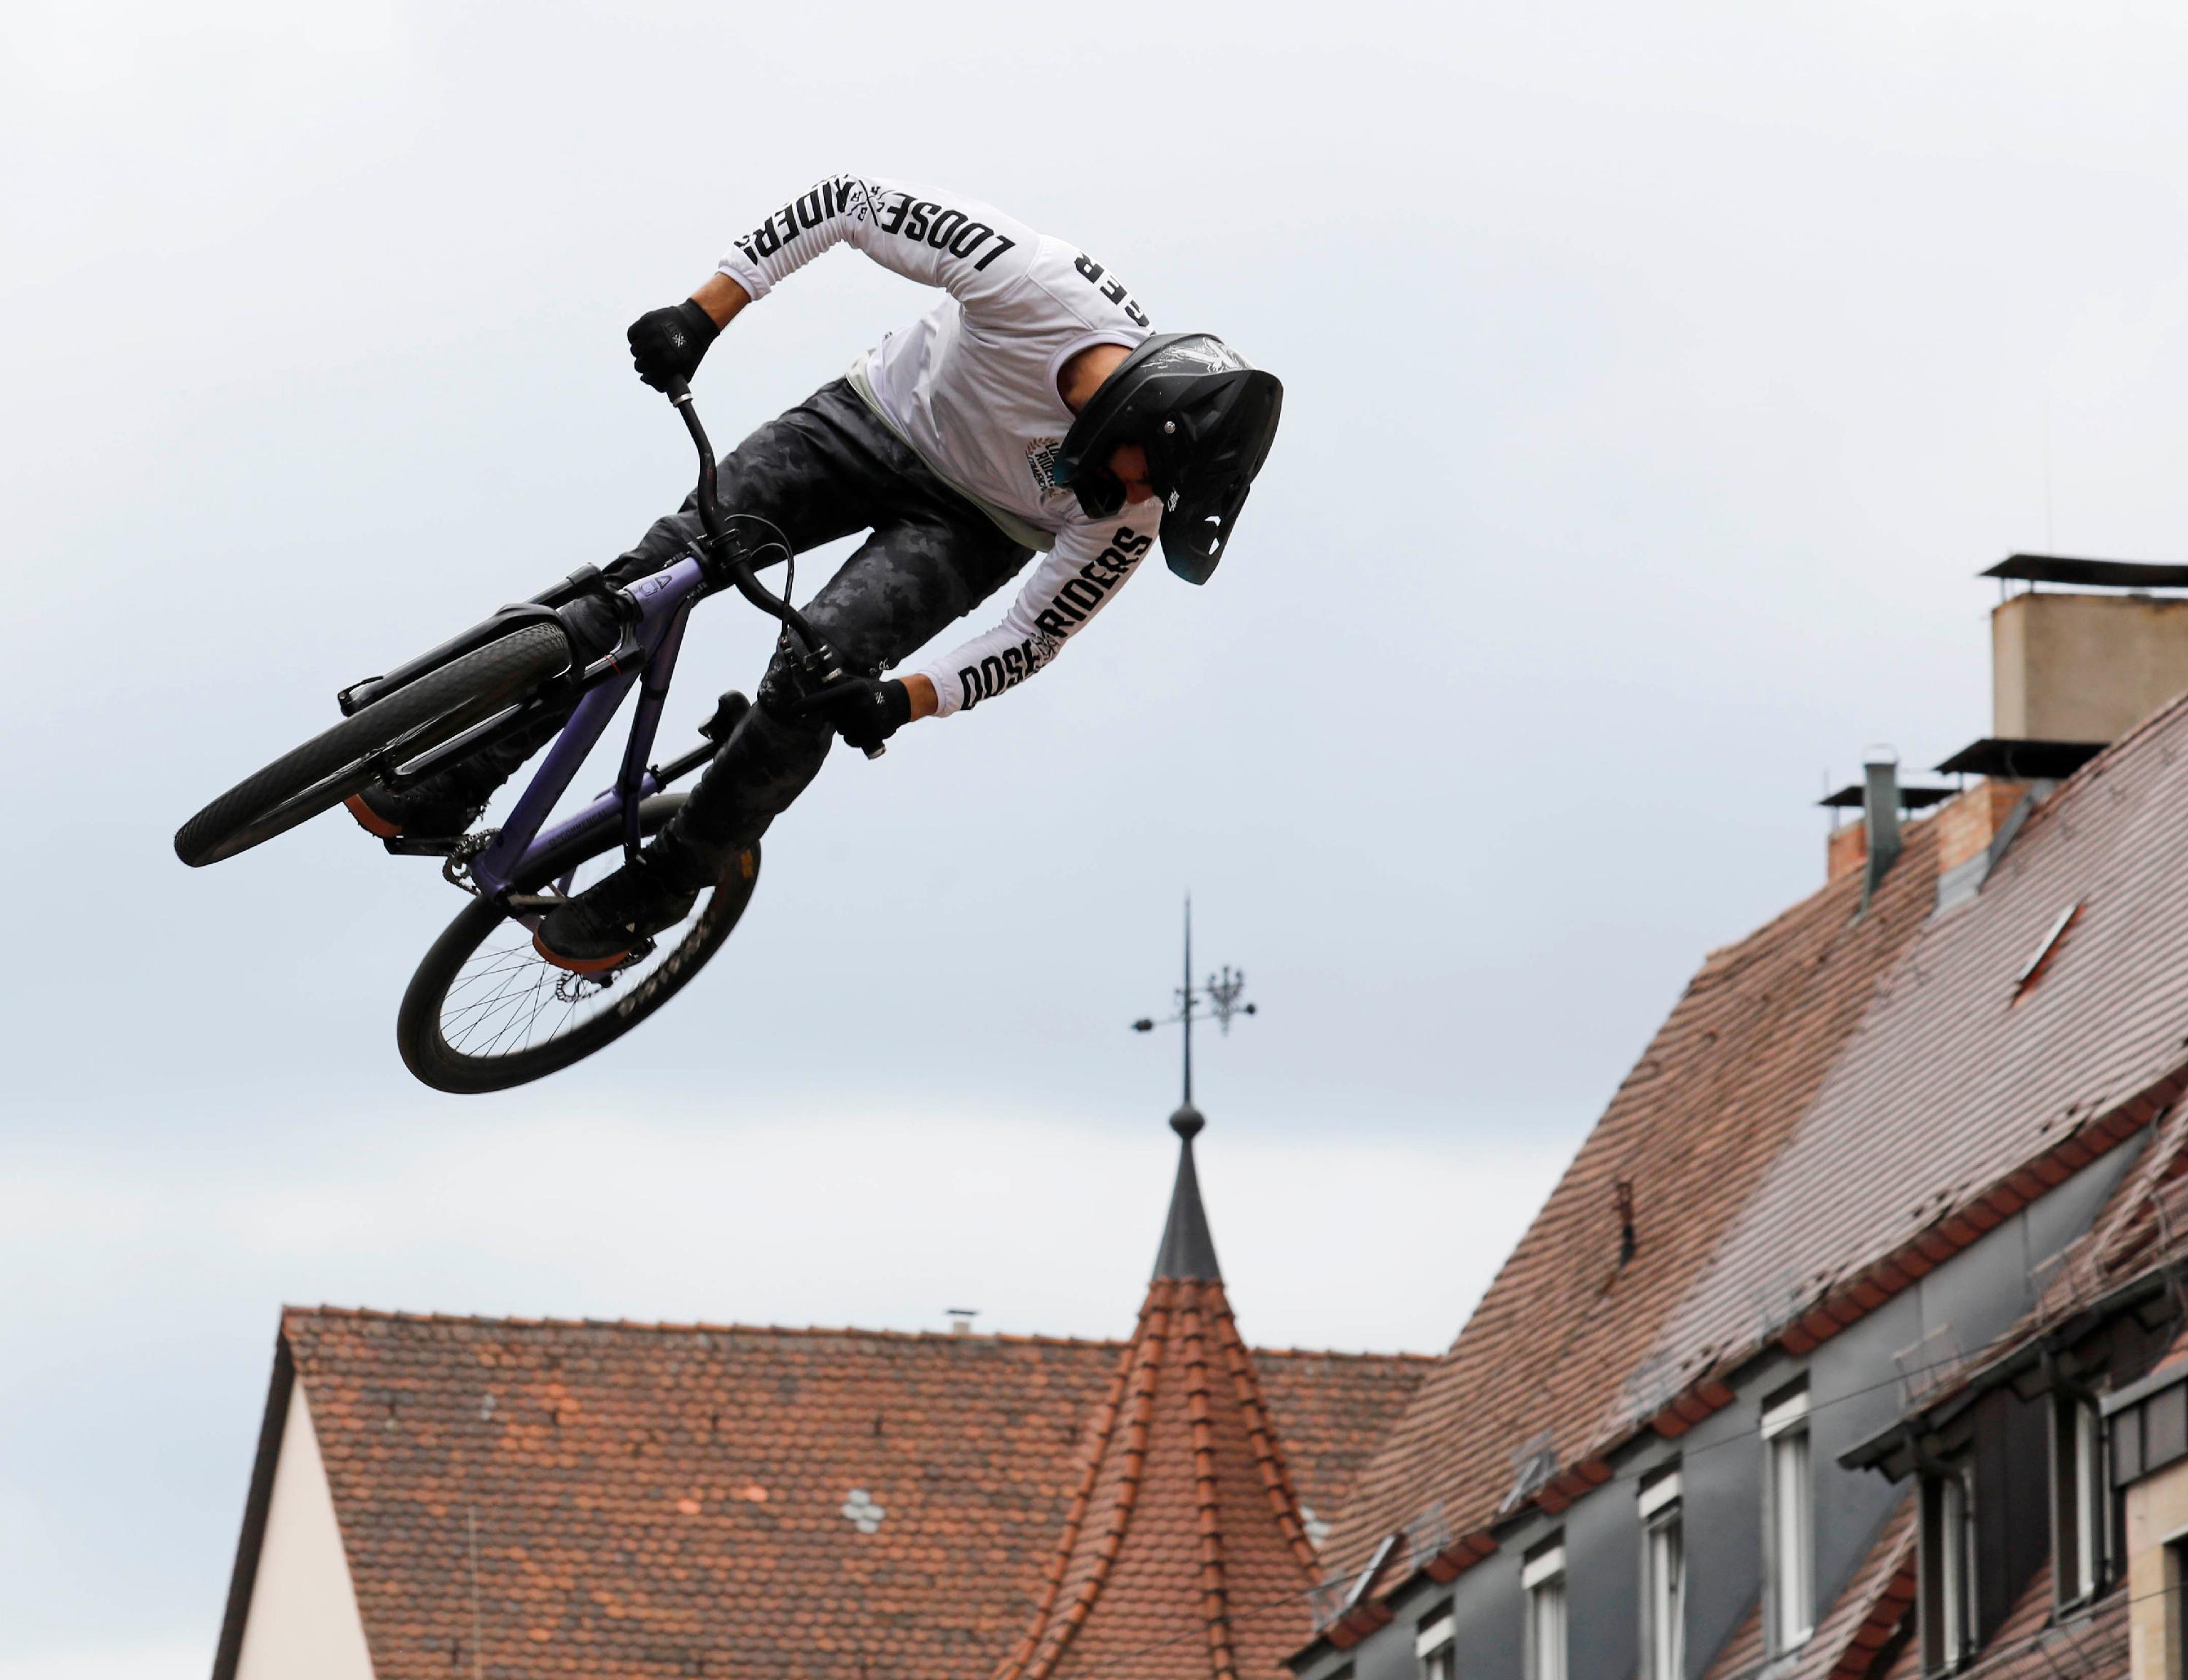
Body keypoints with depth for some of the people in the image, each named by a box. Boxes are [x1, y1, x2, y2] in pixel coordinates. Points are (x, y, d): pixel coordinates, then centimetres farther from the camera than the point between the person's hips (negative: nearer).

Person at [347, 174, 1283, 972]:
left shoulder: (1126, 521, -29)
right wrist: (704, 312, -32)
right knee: (670, 559, -15)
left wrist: (905, 699, -32)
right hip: (881, 416, 1)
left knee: (818, 667, -24)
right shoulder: (1027, 279, -37)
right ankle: (451, 790, -6)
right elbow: (848, 201, -27)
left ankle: (663, 887, -1)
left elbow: (1032, 642, -16)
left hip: (970, 527, -1)